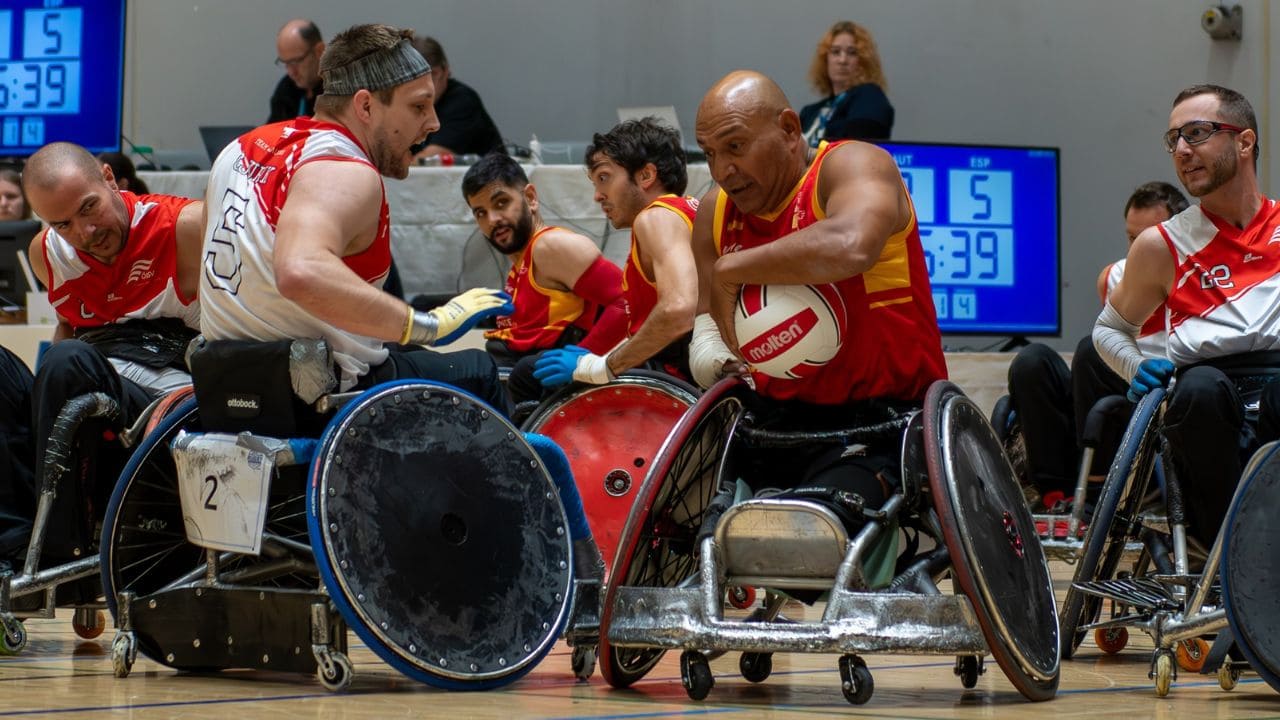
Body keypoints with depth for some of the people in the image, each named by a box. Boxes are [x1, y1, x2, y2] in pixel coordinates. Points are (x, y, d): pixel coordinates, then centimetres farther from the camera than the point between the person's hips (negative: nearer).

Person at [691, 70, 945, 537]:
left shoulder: (852, 165, -8)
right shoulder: (716, 213, 14)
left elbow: (850, 247, -33)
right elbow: (706, 331, 19)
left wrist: (731, 269, -20)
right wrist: (718, 363, -7)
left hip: (878, 429, -7)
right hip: (773, 422, 7)